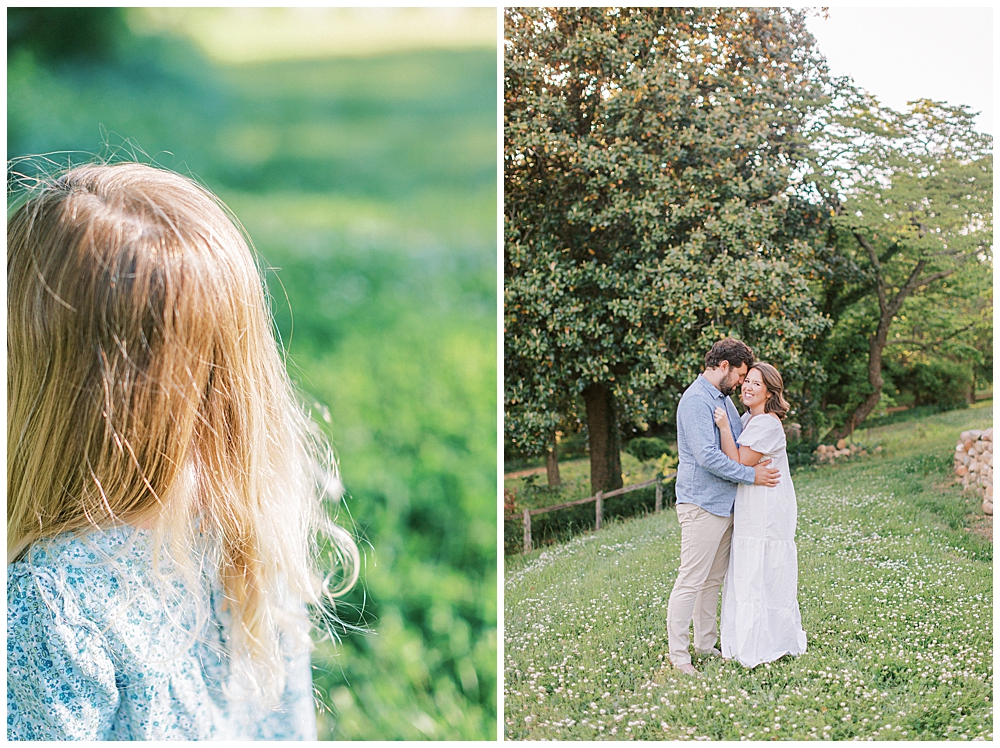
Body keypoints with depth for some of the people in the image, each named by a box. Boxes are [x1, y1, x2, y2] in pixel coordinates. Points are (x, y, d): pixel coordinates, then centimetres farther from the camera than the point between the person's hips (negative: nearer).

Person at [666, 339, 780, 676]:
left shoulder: (724, 398, 15)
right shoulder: (696, 400, -16)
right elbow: (707, 456, -23)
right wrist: (751, 475, -17)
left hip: (725, 505, 10)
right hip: (701, 505, -10)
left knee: (713, 579, 14)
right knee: (691, 581, -6)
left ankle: (706, 644, 23)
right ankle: (678, 654, 0)